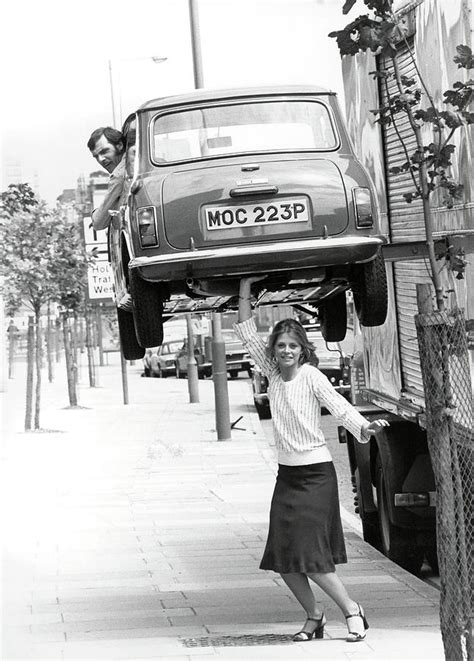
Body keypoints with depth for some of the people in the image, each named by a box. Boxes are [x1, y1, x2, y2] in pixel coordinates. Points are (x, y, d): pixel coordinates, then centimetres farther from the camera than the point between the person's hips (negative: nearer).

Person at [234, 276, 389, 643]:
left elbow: (339, 406, -21)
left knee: (310, 556, -12)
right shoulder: (272, 372, 5)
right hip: (287, 475, 6)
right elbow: (247, 333, 7)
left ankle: (352, 611, 3)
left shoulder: (311, 376, -10)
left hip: (316, 474, -6)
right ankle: (313, 618, 17)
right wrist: (246, 288, 1)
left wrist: (365, 427, -39)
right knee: (283, 558, 2)